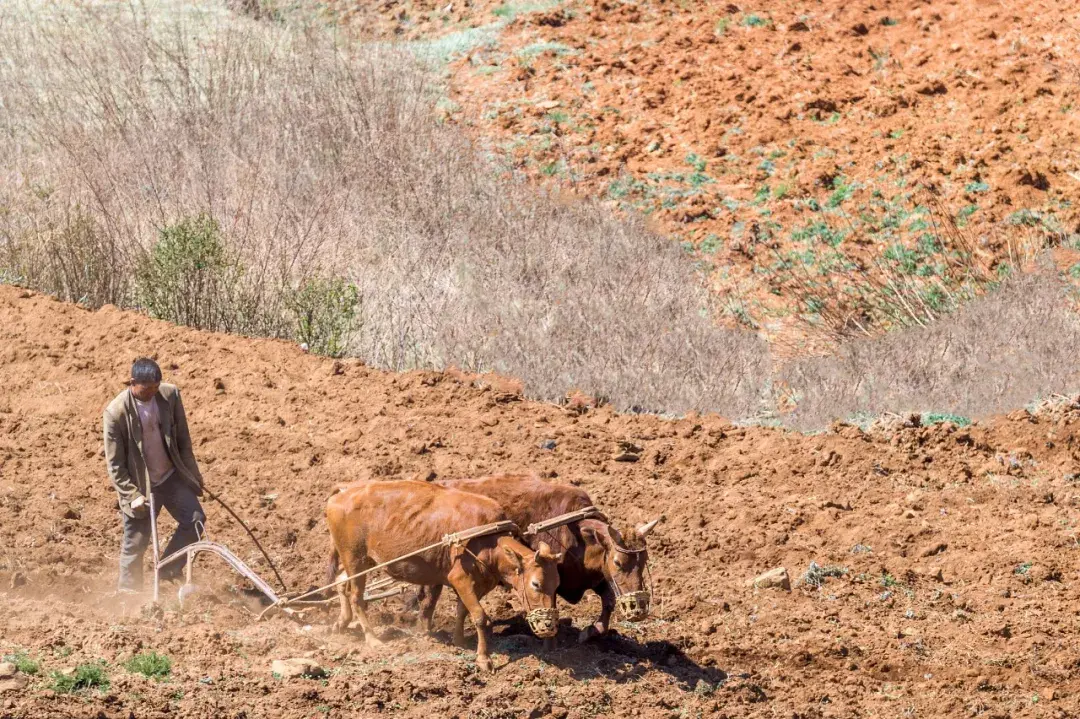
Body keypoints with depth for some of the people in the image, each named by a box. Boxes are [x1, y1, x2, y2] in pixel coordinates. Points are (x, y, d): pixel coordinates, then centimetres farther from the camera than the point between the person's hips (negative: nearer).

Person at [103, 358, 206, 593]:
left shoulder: (170, 395, -9)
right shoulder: (116, 412, -21)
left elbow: (182, 439, 4)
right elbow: (114, 463, -15)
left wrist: (193, 474, 8)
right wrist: (133, 494, -20)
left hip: (172, 476, 4)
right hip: (139, 485, -4)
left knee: (195, 520, -7)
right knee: (135, 543, 0)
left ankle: (169, 572, 10)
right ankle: (128, 593, 17)